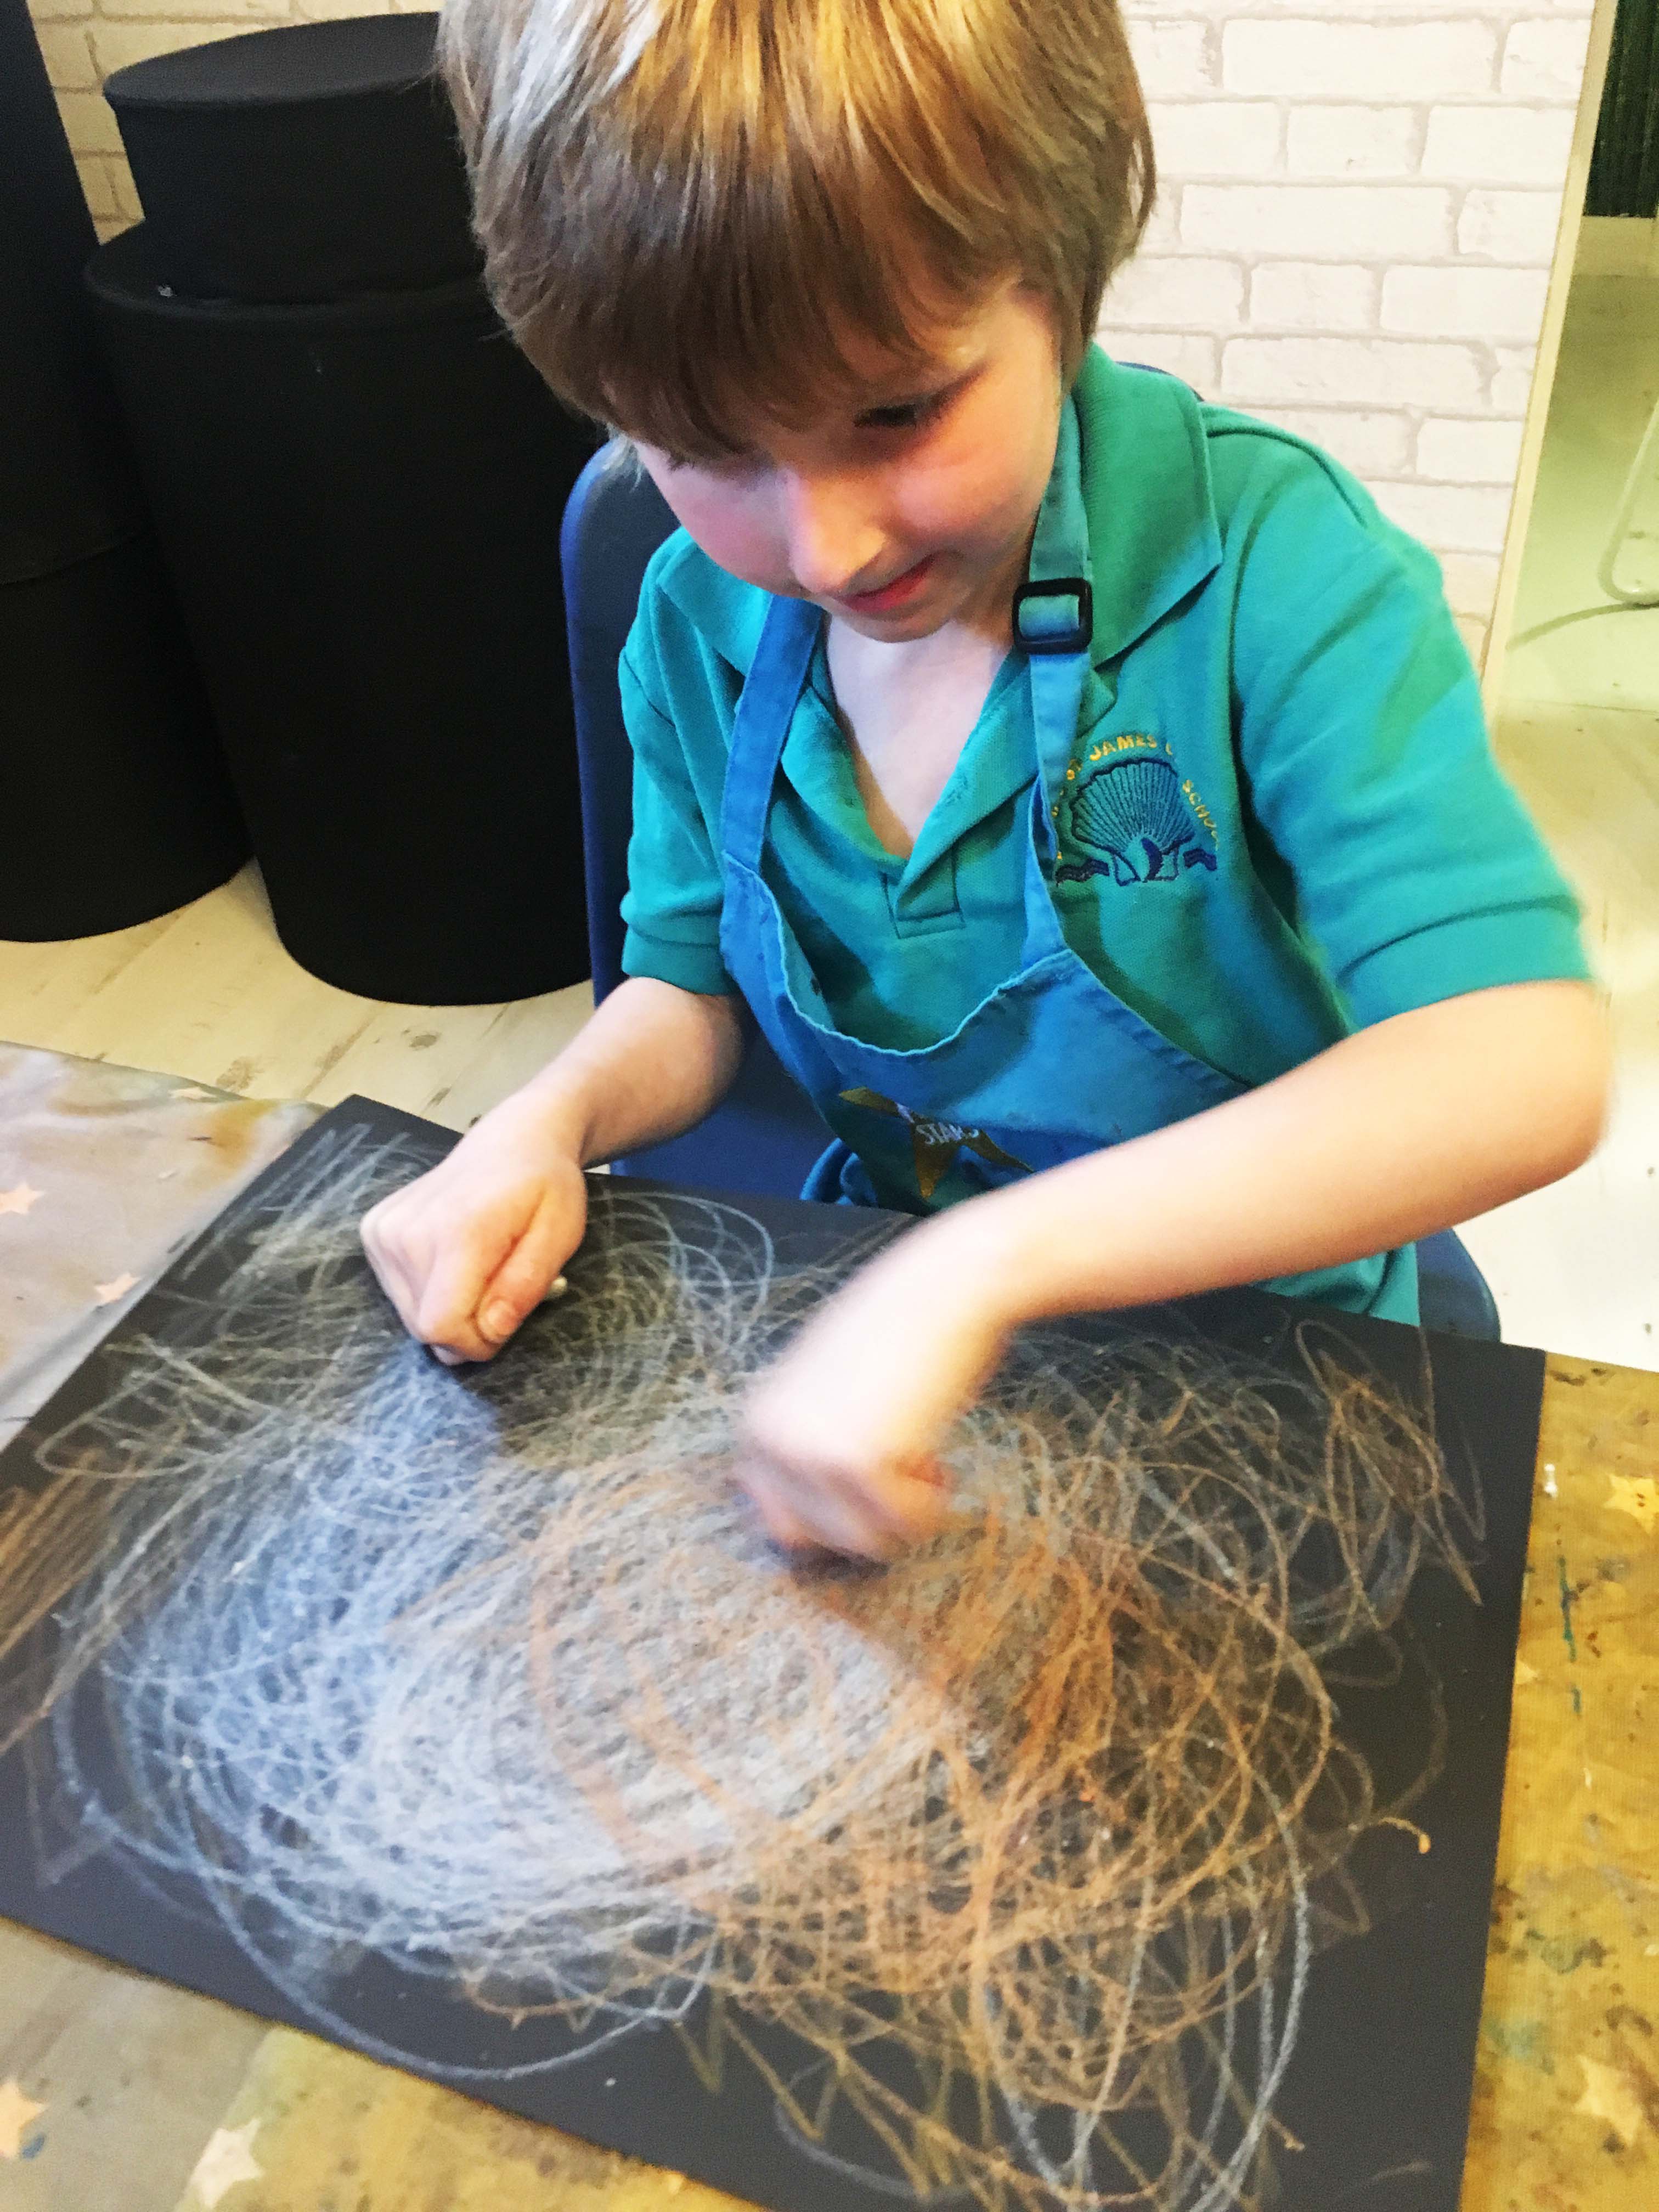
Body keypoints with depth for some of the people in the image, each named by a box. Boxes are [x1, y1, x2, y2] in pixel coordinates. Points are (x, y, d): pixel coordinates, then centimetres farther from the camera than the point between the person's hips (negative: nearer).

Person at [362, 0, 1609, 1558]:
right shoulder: (699, 616, -7)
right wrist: (549, 1121, -16)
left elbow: (1524, 1070, -32)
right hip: (887, 1288, 3)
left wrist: (975, 1267, -39)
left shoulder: (1264, 557, -22)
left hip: (1258, 1331, -2)